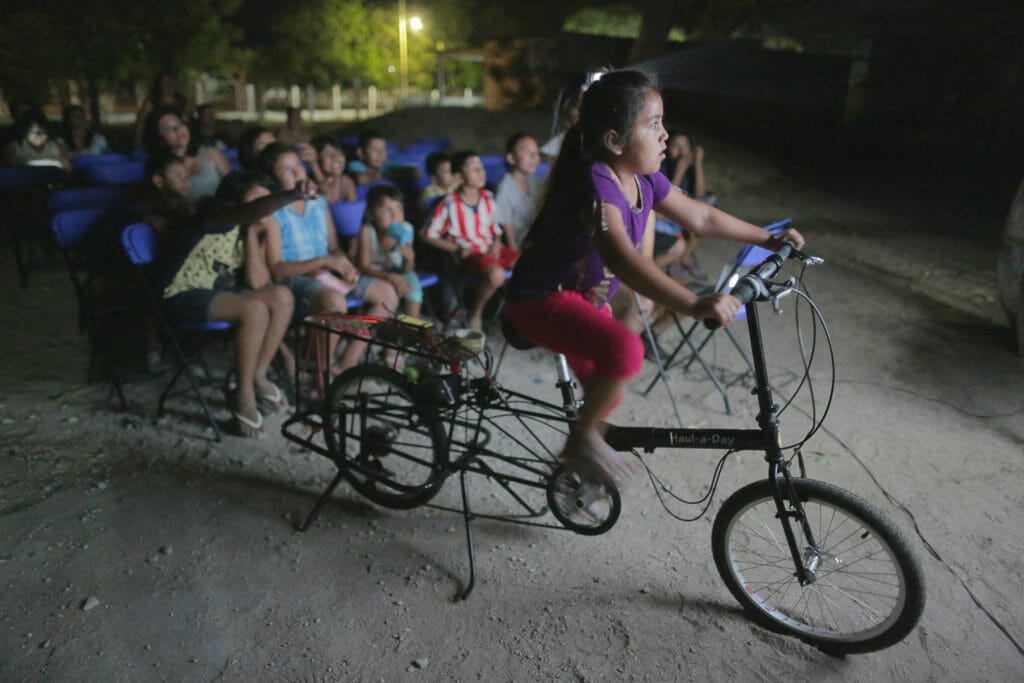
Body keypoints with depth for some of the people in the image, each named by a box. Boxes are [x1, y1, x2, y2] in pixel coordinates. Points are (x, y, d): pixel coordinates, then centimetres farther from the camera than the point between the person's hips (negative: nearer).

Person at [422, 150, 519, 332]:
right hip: (468, 254, -6)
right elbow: (428, 235, -5)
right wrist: (456, 248, -11)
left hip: (491, 249, 6)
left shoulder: (488, 198, 7)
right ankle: (475, 313, -6)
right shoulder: (450, 204, -9)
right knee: (496, 274, -34)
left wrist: (497, 243, -3)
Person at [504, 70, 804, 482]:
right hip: (541, 300, -9)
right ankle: (583, 440, -10)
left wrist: (768, 239, 10)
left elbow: (700, 217, 10)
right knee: (624, 350, -35)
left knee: (605, 393, 20)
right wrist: (693, 305, -55)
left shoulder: (644, 178, -3)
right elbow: (622, 259, -46)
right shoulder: (594, 182, -30)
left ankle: (576, 462, 47)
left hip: (587, 298, 9)